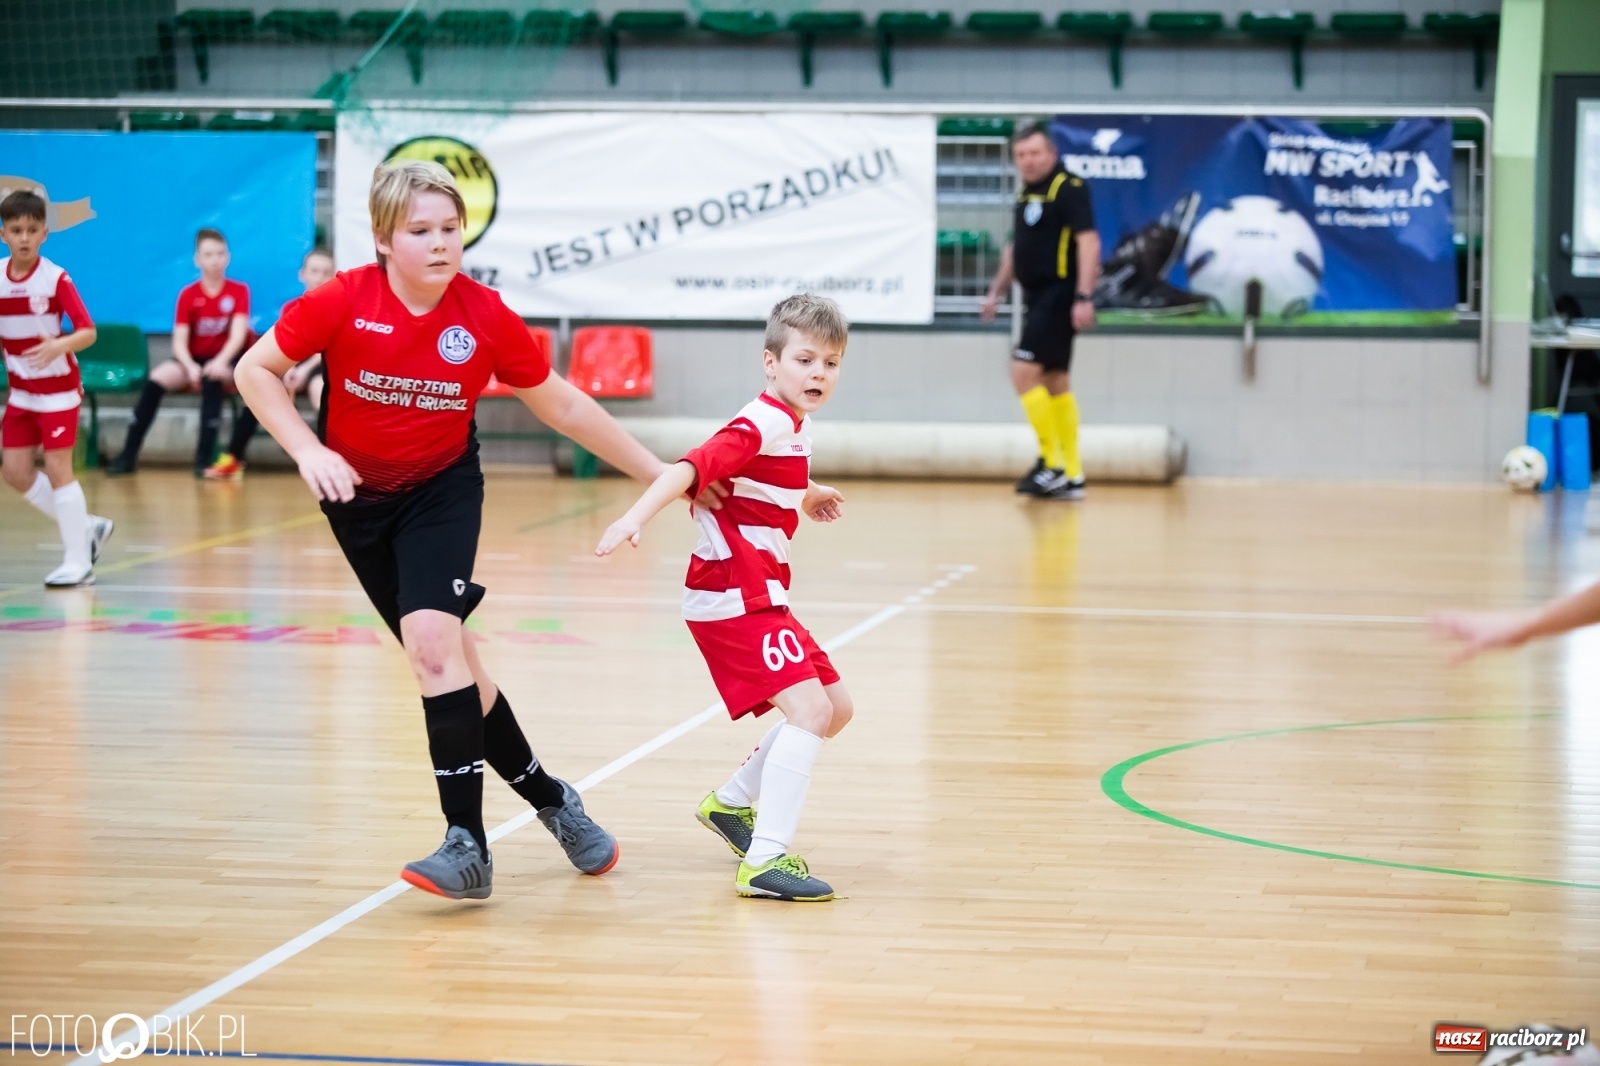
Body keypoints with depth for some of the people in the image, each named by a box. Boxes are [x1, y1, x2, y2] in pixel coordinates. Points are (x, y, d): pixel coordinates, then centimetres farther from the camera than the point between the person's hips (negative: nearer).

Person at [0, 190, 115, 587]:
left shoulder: (56, 279, -16)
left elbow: (88, 332, -22)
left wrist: (59, 346, -39)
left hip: (58, 387, -6)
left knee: (58, 468, -6)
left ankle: (78, 562, 2)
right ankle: (86, 528, 21)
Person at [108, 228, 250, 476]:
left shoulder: (239, 291, -5)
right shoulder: (188, 294, -1)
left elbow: (238, 334, -17)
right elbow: (179, 342, -9)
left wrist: (221, 361, -36)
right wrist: (190, 367, -30)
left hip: (225, 361, -2)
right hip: (194, 360, 2)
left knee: (212, 378, -36)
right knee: (156, 379, -24)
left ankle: (204, 458, -34)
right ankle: (129, 455, -20)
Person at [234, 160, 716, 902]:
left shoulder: (486, 318, -15)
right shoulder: (342, 303, -18)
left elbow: (563, 407, -3)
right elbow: (255, 371, -7)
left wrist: (656, 472, 0)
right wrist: (308, 452, -20)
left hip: (443, 488, -1)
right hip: (357, 494, 2)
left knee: (433, 640, -23)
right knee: (448, 659, 5)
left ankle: (468, 847, -20)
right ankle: (549, 799, 24)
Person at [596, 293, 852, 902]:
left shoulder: (788, 425, 13)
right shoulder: (764, 424, -17)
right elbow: (692, 469, -30)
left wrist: (804, 496, 43)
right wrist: (636, 518, -43)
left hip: (759, 594, 10)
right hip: (734, 594, -10)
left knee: (835, 708, 15)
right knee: (809, 707, -20)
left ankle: (731, 804, 27)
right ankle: (764, 861, -22)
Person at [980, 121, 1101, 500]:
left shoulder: (1068, 188, -12)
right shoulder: (1025, 193, 15)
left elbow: (1088, 241, -19)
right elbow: (1016, 247, 25)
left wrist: (1084, 297, -25)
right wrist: (997, 291, 23)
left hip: (1059, 295, -9)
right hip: (1037, 297, 9)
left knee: (1024, 371, -13)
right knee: (1054, 381, 9)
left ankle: (1052, 463, -7)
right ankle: (1071, 476, 12)